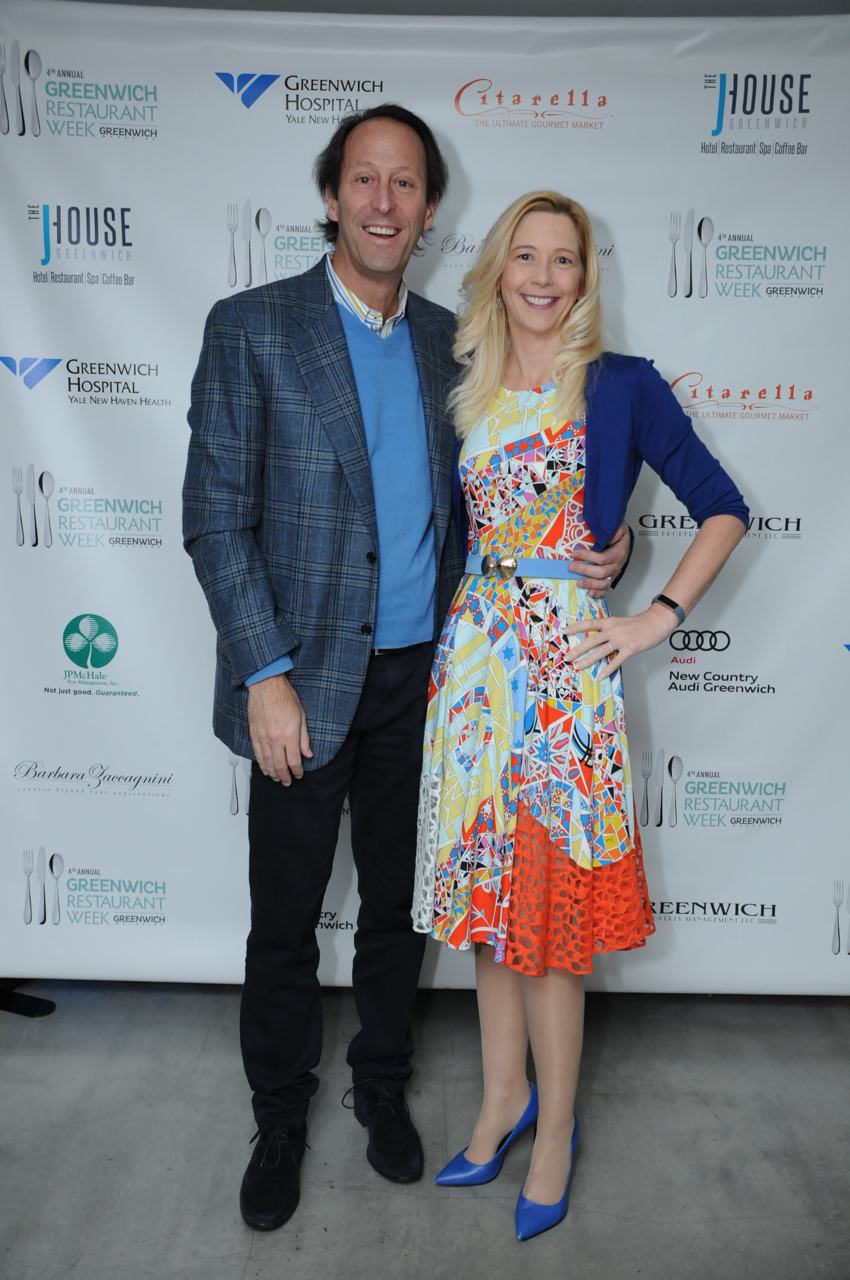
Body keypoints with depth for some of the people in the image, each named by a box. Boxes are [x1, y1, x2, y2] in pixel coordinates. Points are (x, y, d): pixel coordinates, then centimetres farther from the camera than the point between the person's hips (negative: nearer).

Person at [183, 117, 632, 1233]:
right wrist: (267, 676, -16)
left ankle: (382, 1083, 40)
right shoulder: (250, 328, -6)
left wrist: (592, 551, -4)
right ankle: (280, 1117, 33)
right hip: (306, 678, -3)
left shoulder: (448, 340, 7)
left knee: (398, 900, 17)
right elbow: (216, 517, -9)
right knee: (285, 919, 9)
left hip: (423, 674, 4)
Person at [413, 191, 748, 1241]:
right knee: (485, 894, 13)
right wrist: (462, 628, 8)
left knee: (550, 911, 2)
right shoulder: (470, 393, 10)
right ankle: (504, 1096, 32)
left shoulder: (623, 387, -3)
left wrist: (657, 618, -8)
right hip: (474, 661, 5)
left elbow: (722, 509, 0)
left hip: (567, 669, -4)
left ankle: (554, 1132, 23)